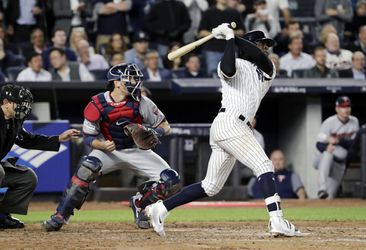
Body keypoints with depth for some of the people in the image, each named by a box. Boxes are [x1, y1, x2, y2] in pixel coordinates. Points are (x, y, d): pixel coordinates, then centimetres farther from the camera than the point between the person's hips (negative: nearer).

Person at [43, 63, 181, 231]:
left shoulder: (141, 103, -13)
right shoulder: (97, 105, -17)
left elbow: (165, 127, -5)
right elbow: (89, 137, -8)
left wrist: (153, 134, -27)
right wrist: (102, 145, -30)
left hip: (137, 151, 2)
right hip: (109, 150, -2)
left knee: (171, 182, -15)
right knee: (87, 167, -35)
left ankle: (140, 203, 13)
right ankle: (60, 216, -24)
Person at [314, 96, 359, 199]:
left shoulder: (354, 122, -3)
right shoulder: (329, 123, -17)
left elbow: (353, 143, -8)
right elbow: (319, 144, -19)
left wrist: (339, 141, -26)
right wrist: (327, 147, -42)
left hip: (340, 162, 4)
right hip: (322, 159, -4)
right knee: (328, 153, -40)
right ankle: (322, 189, -54)